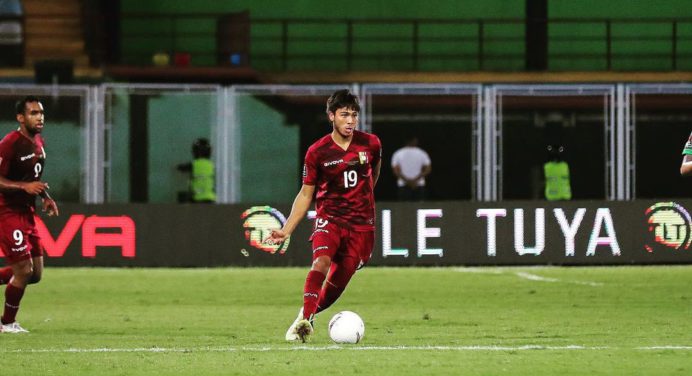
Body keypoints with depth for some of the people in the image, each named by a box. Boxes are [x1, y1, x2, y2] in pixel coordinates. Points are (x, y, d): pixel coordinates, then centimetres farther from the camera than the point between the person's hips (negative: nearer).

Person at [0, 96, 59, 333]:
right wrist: (25, 186, -29)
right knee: (24, 270, -8)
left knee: (35, 273, 8)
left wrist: (46, 197, 11)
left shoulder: (38, 143, 11)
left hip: (26, 213, 9)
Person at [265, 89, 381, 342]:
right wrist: (286, 230, -6)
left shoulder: (370, 144, -2)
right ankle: (303, 321, -29)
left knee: (338, 282, -2)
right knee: (321, 262, -29)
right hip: (329, 218, -2)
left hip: (361, 224, 2)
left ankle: (307, 315, 21)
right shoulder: (317, 152, -6)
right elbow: (306, 194, 1)